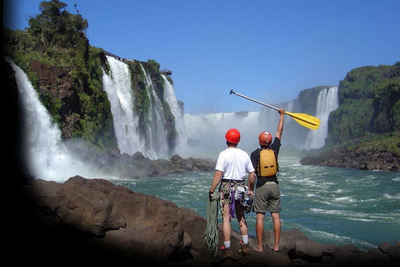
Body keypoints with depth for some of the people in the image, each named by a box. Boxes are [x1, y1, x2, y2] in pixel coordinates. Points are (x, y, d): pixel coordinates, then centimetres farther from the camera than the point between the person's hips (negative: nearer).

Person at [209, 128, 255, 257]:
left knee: (226, 218, 0)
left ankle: (227, 248, 2)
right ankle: (245, 245, 20)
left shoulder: (224, 154, -9)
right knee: (241, 216, 18)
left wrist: (211, 190, -11)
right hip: (240, 187, 5)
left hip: (226, 187, -4)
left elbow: (218, 174, -16)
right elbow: (252, 174, 8)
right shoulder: (244, 154, 6)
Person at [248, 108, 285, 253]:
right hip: (274, 185, 3)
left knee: (260, 216, 1)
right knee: (276, 216, 5)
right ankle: (276, 245, 8)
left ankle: (259, 246, 4)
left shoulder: (255, 153, -7)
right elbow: (279, 132, 15)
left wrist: (250, 189, -1)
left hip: (261, 186, -3)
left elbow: (252, 174, -10)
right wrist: (282, 115, 25)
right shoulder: (274, 149, 1)